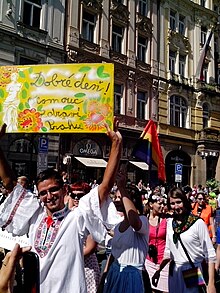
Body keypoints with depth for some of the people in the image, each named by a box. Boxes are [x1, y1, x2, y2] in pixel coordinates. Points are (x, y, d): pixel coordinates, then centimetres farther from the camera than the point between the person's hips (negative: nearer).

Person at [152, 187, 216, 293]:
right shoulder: (170, 223, 4)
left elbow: (210, 255, -12)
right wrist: (158, 271, 11)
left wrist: (211, 284, -15)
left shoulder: (198, 223, -13)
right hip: (174, 273, 5)